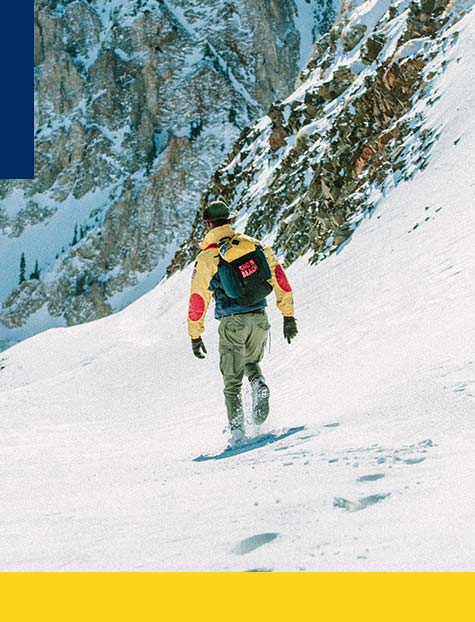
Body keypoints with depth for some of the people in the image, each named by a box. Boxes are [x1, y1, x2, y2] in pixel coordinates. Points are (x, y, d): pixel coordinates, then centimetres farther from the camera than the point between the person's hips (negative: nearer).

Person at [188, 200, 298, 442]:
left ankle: (237, 431, 3)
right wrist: (288, 316, 9)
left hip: (232, 322, -3)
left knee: (232, 381, 9)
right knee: (252, 363, 28)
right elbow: (279, 278, 3)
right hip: (259, 317, 3)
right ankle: (259, 386, -3)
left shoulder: (206, 259, -7)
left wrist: (195, 336, 7)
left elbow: (198, 300, -4)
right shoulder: (255, 244, 2)